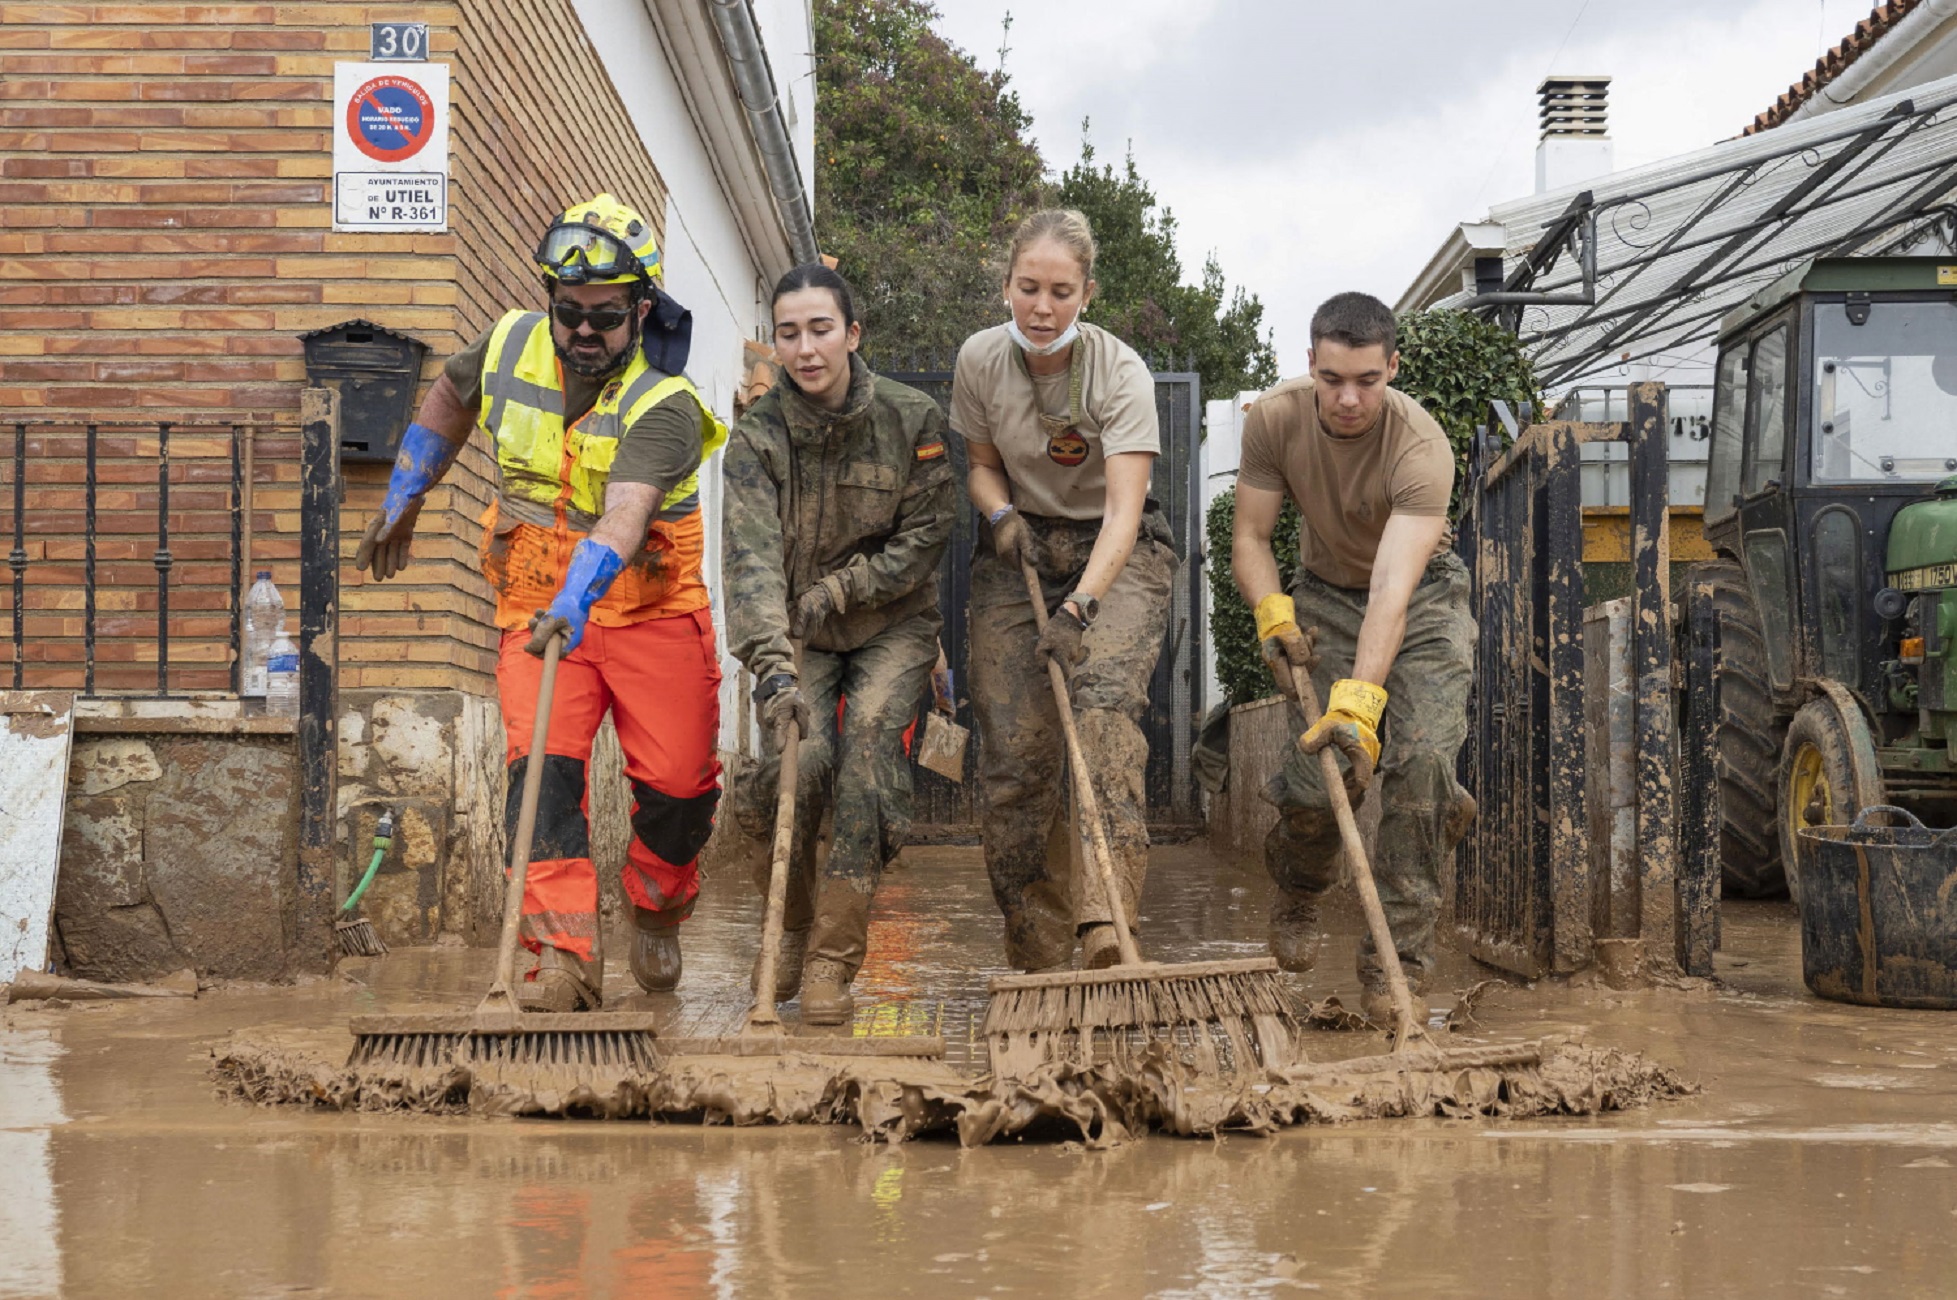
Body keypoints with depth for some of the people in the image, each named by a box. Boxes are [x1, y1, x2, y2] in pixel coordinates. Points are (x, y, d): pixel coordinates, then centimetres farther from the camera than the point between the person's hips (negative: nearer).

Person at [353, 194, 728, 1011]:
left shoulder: (662, 406, -21)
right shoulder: (510, 346, -5)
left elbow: (623, 516, -38)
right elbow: (450, 399, 19)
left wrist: (576, 602, -53)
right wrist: (402, 501, 22)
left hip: (651, 610, -2)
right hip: (539, 607, 3)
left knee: (678, 782, -3)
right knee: (543, 766, -16)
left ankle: (656, 913, 29)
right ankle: (566, 958, -20)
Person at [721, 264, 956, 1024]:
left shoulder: (911, 419, -9)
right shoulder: (757, 436, -12)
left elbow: (925, 536, -6)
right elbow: (752, 558, -25)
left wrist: (839, 589, -17)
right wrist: (773, 669, -38)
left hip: (892, 627, 0)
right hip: (797, 634, 0)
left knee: (868, 744, -23)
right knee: (795, 759, -21)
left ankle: (832, 962, -16)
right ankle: (789, 930, 7)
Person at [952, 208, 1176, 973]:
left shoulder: (1120, 373, -21)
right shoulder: (980, 359, -9)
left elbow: (1123, 508, -30)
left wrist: (1079, 608, -44)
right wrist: (1000, 514, -15)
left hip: (1114, 554, -3)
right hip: (1020, 549, 3)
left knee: (1104, 697, -29)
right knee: (1013, 746, -8)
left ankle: (1104, 925, -39)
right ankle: (1038, 955, 3)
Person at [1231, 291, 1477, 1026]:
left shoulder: (1421, 448, -33)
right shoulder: (1274, 419, -21)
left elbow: (1392, 589, -43)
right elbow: (1249, 536, -11)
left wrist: (1359, 699, -54)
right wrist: (1272, 611, -32)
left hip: (1421, 599, -2)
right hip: (1324, 594, 2)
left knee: (1421, 758, -22)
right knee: (1317, 775, -13)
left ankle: (1397, 963, -11)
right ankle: (1296, 894, 23)